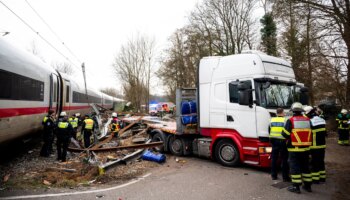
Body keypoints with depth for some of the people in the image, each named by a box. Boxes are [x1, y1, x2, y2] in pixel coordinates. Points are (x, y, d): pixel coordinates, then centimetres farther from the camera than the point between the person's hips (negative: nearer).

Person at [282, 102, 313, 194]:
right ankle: (308, 185, 25)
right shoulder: (307, 120, 4)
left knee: (295, 166, 2)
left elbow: (285, 134, -12)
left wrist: (289, 138, 8)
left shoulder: (290, 120, -12)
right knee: (305, 166, 17)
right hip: (305, 148, 5)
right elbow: (311, 134, 11)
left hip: (294, 149, -5)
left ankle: (296, 186, 4)